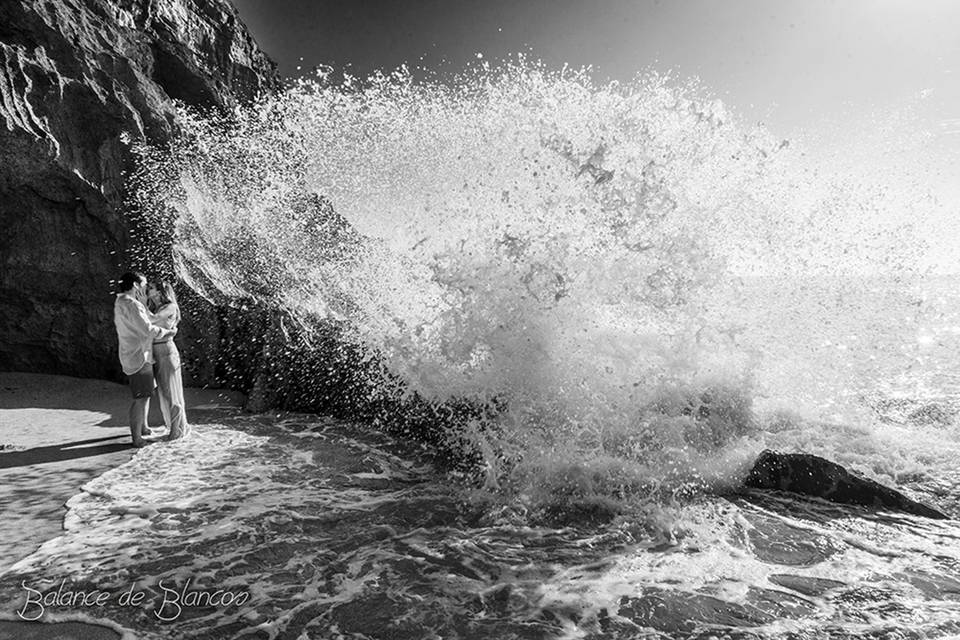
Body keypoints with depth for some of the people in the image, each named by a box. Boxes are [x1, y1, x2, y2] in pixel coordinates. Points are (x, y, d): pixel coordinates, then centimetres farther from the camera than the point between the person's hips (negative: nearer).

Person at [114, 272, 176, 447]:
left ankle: (143, 428, 34)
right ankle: (137, 438, 0)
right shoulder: (131, 304, -19)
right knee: (141, 397, -6)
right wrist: (169, 332, -7)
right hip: (138, 356, -11)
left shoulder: (121, 302, 14)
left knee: (146, 393, 21)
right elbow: (148, 329, -21)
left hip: (139, 355, 11)